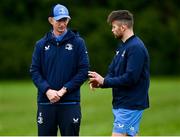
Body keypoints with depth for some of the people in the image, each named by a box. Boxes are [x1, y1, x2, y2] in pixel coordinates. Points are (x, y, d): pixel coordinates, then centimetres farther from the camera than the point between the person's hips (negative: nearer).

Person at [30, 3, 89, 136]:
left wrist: (64, 90, -12)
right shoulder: (42, 44, 8)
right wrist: (47, 90, -11)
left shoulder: (78, 42, 2)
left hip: (70, 102, -2)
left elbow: (84, 70, -3)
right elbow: (34, 71, 4)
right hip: (45, 102, 2)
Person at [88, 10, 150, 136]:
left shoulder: (136, 48, -16)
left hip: (130, 105, -10)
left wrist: (104, 81, -16)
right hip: (120, 103, 10)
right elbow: (113, 72, 15)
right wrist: (100, 82, -6)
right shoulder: (123, 46, 15)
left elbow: (130, 78, -23)